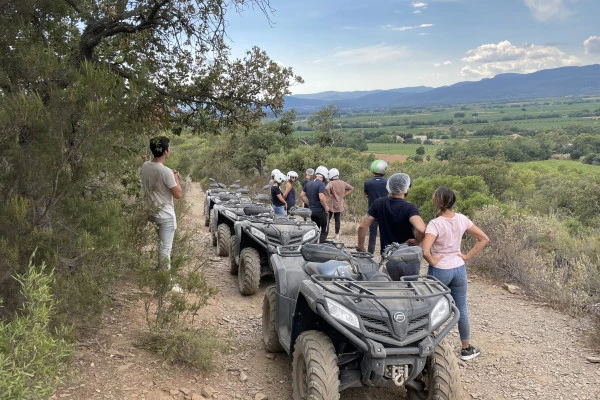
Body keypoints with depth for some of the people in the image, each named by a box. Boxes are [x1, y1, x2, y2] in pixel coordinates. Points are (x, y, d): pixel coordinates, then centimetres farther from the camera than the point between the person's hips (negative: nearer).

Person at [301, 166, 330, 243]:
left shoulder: (308, 183, 8)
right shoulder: (321, 184, -17)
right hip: (320, 211, -7)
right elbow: (321, 197, -27)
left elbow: (302, 195, 12)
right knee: (324, 230, 2)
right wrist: (326, 207, -13)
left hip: (311, 210, 7)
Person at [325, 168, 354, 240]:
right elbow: (351, 188, 12)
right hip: (339, 205, 5)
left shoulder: (331, 183, -16)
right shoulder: (342, 183, 4)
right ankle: (337, 234, 14)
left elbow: (326, 188, -36)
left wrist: (329, 194, -19)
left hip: (331, 204, -5)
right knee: (337, 220, 10)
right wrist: (344, 195, 6)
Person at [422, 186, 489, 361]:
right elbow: (484, 239, 4)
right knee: (461, 310, 17)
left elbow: (425, 251, -32)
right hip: (459, 269, 5)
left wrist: (433, 261, -13)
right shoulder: (462, 219, -4)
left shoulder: (435, 224, -21)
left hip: (439, 271, -5)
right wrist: (467, 256, 3)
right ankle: (466, 348, 29)